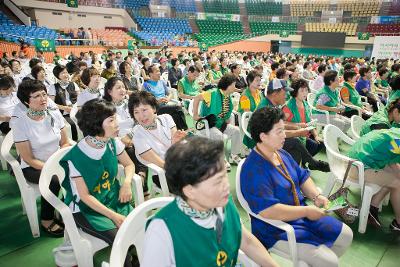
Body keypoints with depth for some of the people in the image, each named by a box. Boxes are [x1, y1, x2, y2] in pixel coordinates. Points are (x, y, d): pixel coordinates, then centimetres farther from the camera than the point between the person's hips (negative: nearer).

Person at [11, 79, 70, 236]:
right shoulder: (19, 122, -15)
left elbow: (64, 143, 3)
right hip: (33, 167, -3)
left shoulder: (54, 113, -5)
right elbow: (28, 159, -14)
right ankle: (46, 220, -5)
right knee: (54, 181, -31)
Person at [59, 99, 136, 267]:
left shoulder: (113, 142, -7)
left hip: (113, 199, 5)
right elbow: (85, 196, -15)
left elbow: (129, 165, 9)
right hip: (86, 208, -4)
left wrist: (127, 182, -12)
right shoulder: (76, 157, -21)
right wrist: (114, 216, -21)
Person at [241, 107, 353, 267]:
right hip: (277, 230, -9)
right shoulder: (254, 169, -28)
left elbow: (302, 176, 12)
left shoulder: (282, 154, 3)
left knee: (346, 235, 14)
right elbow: (268, 211, -33)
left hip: (301, 214, 9)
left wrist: (316, 196, -7)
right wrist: (307, 211, -25)